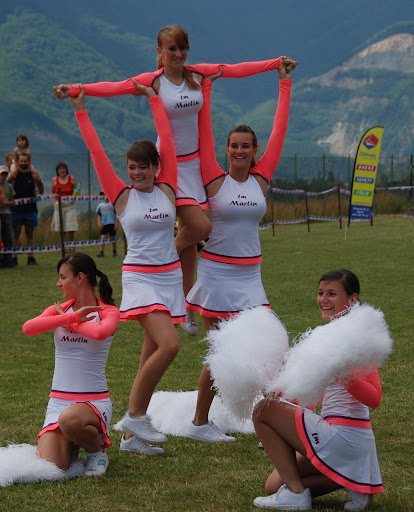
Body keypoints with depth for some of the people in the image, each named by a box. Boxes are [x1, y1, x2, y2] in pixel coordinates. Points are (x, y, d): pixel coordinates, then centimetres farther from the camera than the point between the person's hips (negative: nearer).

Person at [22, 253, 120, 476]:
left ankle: (97, 449, -6)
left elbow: (100, 332, -27)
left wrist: (69, 321, -9)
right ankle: (72, 444, 18)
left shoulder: (107, 312, -1)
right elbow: (28, 328, -12)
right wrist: (72, 316, -15)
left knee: (69, 420, -40)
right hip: (58, 400, 4)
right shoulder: (59, 310, 9)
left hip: (94, 401, -4)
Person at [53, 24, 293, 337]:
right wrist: (74, 90, -37)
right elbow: (113, 87, -23)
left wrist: (277, 63, 4)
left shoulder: (198, 74, 3)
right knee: (200, 227, -17)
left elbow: (238, 70, 7)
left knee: (190, 233, 8)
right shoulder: (153, 81, -10)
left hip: (195, 161, 5)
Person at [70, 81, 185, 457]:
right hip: (140, 278, -4)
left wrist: (153, 98, 8)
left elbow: (167, 140, 5)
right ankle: (135, 416, -7)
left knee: (152, 354, 4)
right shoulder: (122, 196, -2)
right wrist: (80, 111, -4)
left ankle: (132, 434, 10)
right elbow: (97, 152, -4)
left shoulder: (167, 190, 3)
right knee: (169, 344, -21)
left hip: (169, 277, 4)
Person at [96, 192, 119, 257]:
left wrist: (116, 224, -4)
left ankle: (114, 252, 19)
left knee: (113, 238, 5)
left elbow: (116, 215, 2)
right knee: (103, 237, -10)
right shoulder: (100, 205, 9)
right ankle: (101, 252, -11)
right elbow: (98, 215, 13)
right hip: (103, 224, 1)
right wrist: (99, 222, -2)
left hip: (111, 224, -1)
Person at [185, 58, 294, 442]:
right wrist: (206, 88, -3)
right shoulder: (215, 180, -4)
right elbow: (204, 134, -6)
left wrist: (285, 84, 7)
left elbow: (279, 132, 5)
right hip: (216, 272, -3)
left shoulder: (261, 179, 4)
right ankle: (200, 423, 16)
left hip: (250, 274, 4)